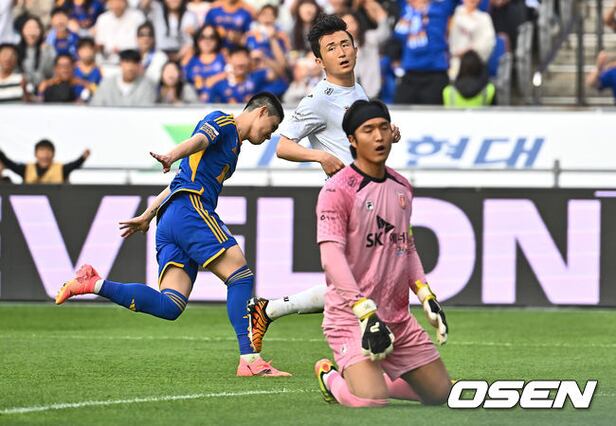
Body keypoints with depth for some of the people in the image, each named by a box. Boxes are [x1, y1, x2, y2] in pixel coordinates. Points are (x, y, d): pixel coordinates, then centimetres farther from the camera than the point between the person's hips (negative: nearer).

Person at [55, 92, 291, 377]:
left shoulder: (234, 146, 33)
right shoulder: (223, 123, 6)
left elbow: (182, 181, 36)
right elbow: (199, 139, -18)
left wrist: (148, 216, 35)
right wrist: (172, 156, -38)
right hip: (191, 207, -9)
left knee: (169, 306, -8)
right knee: (241, 275, -14)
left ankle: (94, 284, -10)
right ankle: (250, 359, -22)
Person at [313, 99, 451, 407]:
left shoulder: (401, 187, 12)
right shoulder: (338, 190, -12)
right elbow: (332, 257, -21)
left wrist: (427, 297, 9)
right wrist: (366, 313, -28)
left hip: (399, 317, 7)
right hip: (350, 316, -7)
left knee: (441, 393, 7)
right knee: (370, 401, -25)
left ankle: (371, 378, 27)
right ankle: (331, 377, 9)